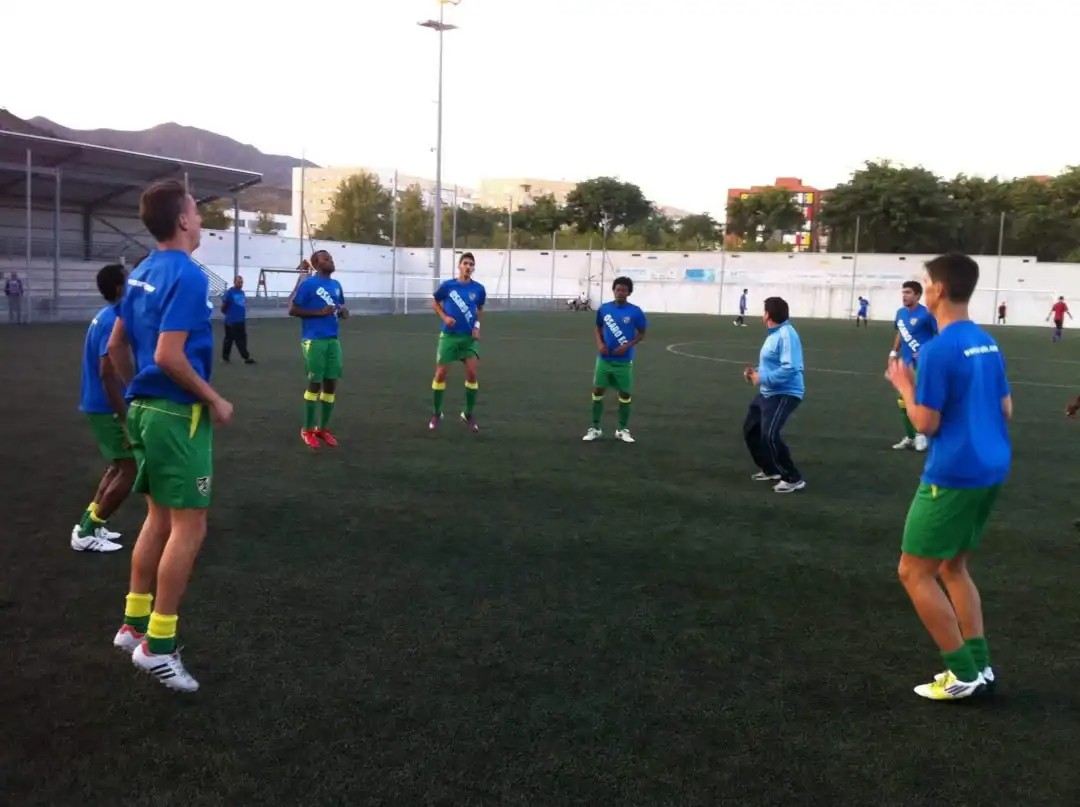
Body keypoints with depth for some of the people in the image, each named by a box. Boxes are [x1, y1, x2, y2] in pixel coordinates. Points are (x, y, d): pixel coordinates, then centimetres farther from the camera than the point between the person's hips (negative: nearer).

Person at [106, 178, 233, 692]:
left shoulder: (141, 273, 10)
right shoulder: (186, 275, -16)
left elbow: (117, 347, 17)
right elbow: (168, 355, -23)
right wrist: (214, 400, -13)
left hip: (145, 408, 9)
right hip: (176, 414, -9)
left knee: (160, 519, 17)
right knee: (189, 527, -3)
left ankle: (134, 626, 25)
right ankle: (157, 646, 1)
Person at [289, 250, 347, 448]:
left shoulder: (336, 285, 14)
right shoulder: (308, 284, -8)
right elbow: (292, 310, -10)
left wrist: (343, 311, 0)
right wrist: (319, 312, -17)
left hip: (333, 339, 7)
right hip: (314, 340, -7)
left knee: (331, 383, 8)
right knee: (315, 383, -3)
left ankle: (323, 428, 19)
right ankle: (307, 429, 10)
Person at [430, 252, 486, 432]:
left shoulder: (479, 289, -1)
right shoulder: (447, 286, -6)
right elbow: (435, 303, 9)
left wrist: (477, 325, 0)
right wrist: (445, 317, -7)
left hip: (469, 337, 1)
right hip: (449, 336, -1)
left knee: (472, 373, -7)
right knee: (441, 374, 1)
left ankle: (469, 414, 9)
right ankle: (436, 414, 18)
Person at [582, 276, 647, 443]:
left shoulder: (635, 312, -8)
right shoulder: (603, 309, -1)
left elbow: (642, 333, 1)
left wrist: (627, 345, -13)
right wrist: (600, 343, -6)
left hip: (624, 361, -2)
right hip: (604, 359, 2)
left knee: (625, 394, 5)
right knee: (597, 391, 2)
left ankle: (623, 430, 20)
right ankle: (595, 429, 13)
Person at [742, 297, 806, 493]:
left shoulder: (786, 335, -21)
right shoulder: (774, 333, 11)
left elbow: (789, 369, -29)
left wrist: (761, 378, -21)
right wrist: (756, 372, 7)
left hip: (784, 394, -11)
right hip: (767, 393, 11)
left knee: (769, 436, -21)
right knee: (750, 429, 17)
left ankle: (793, 478, -8)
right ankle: (771, 470, 32)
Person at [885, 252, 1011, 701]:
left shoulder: (938, 349, -17)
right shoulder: (988, 344, 9)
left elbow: (926, 424, -15)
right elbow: (1005, 411, 15)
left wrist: (904, 386, 0)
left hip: (953, 476, -9)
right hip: (991, 471, 9)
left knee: (914, 573, 3)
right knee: (953, 566, 21)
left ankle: (964, 673, 6)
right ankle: (979, 665, 19)